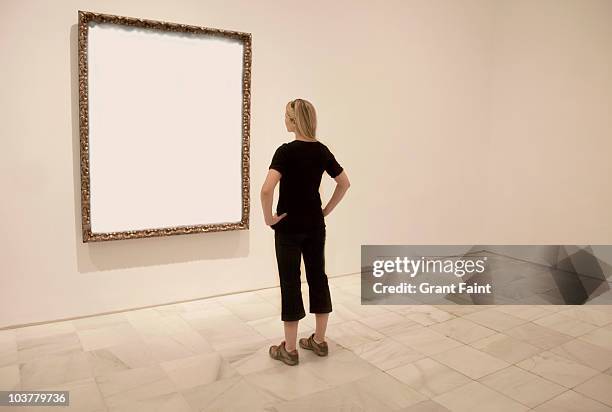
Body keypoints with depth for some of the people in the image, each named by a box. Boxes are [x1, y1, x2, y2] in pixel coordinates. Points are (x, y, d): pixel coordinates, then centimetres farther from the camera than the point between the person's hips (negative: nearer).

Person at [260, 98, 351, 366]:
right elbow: (344, 183, 9)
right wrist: (326, 210, 12)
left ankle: (289, 349, 12)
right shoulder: (322, 150, 3)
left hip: (289, 226, -6)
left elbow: (267, 189, -28)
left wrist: (268, 217, -14)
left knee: (290, 282, 2)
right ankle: (319, 341, 23)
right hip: (315, 225, 6)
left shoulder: (286, 151, -16)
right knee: (318, 276, 13)